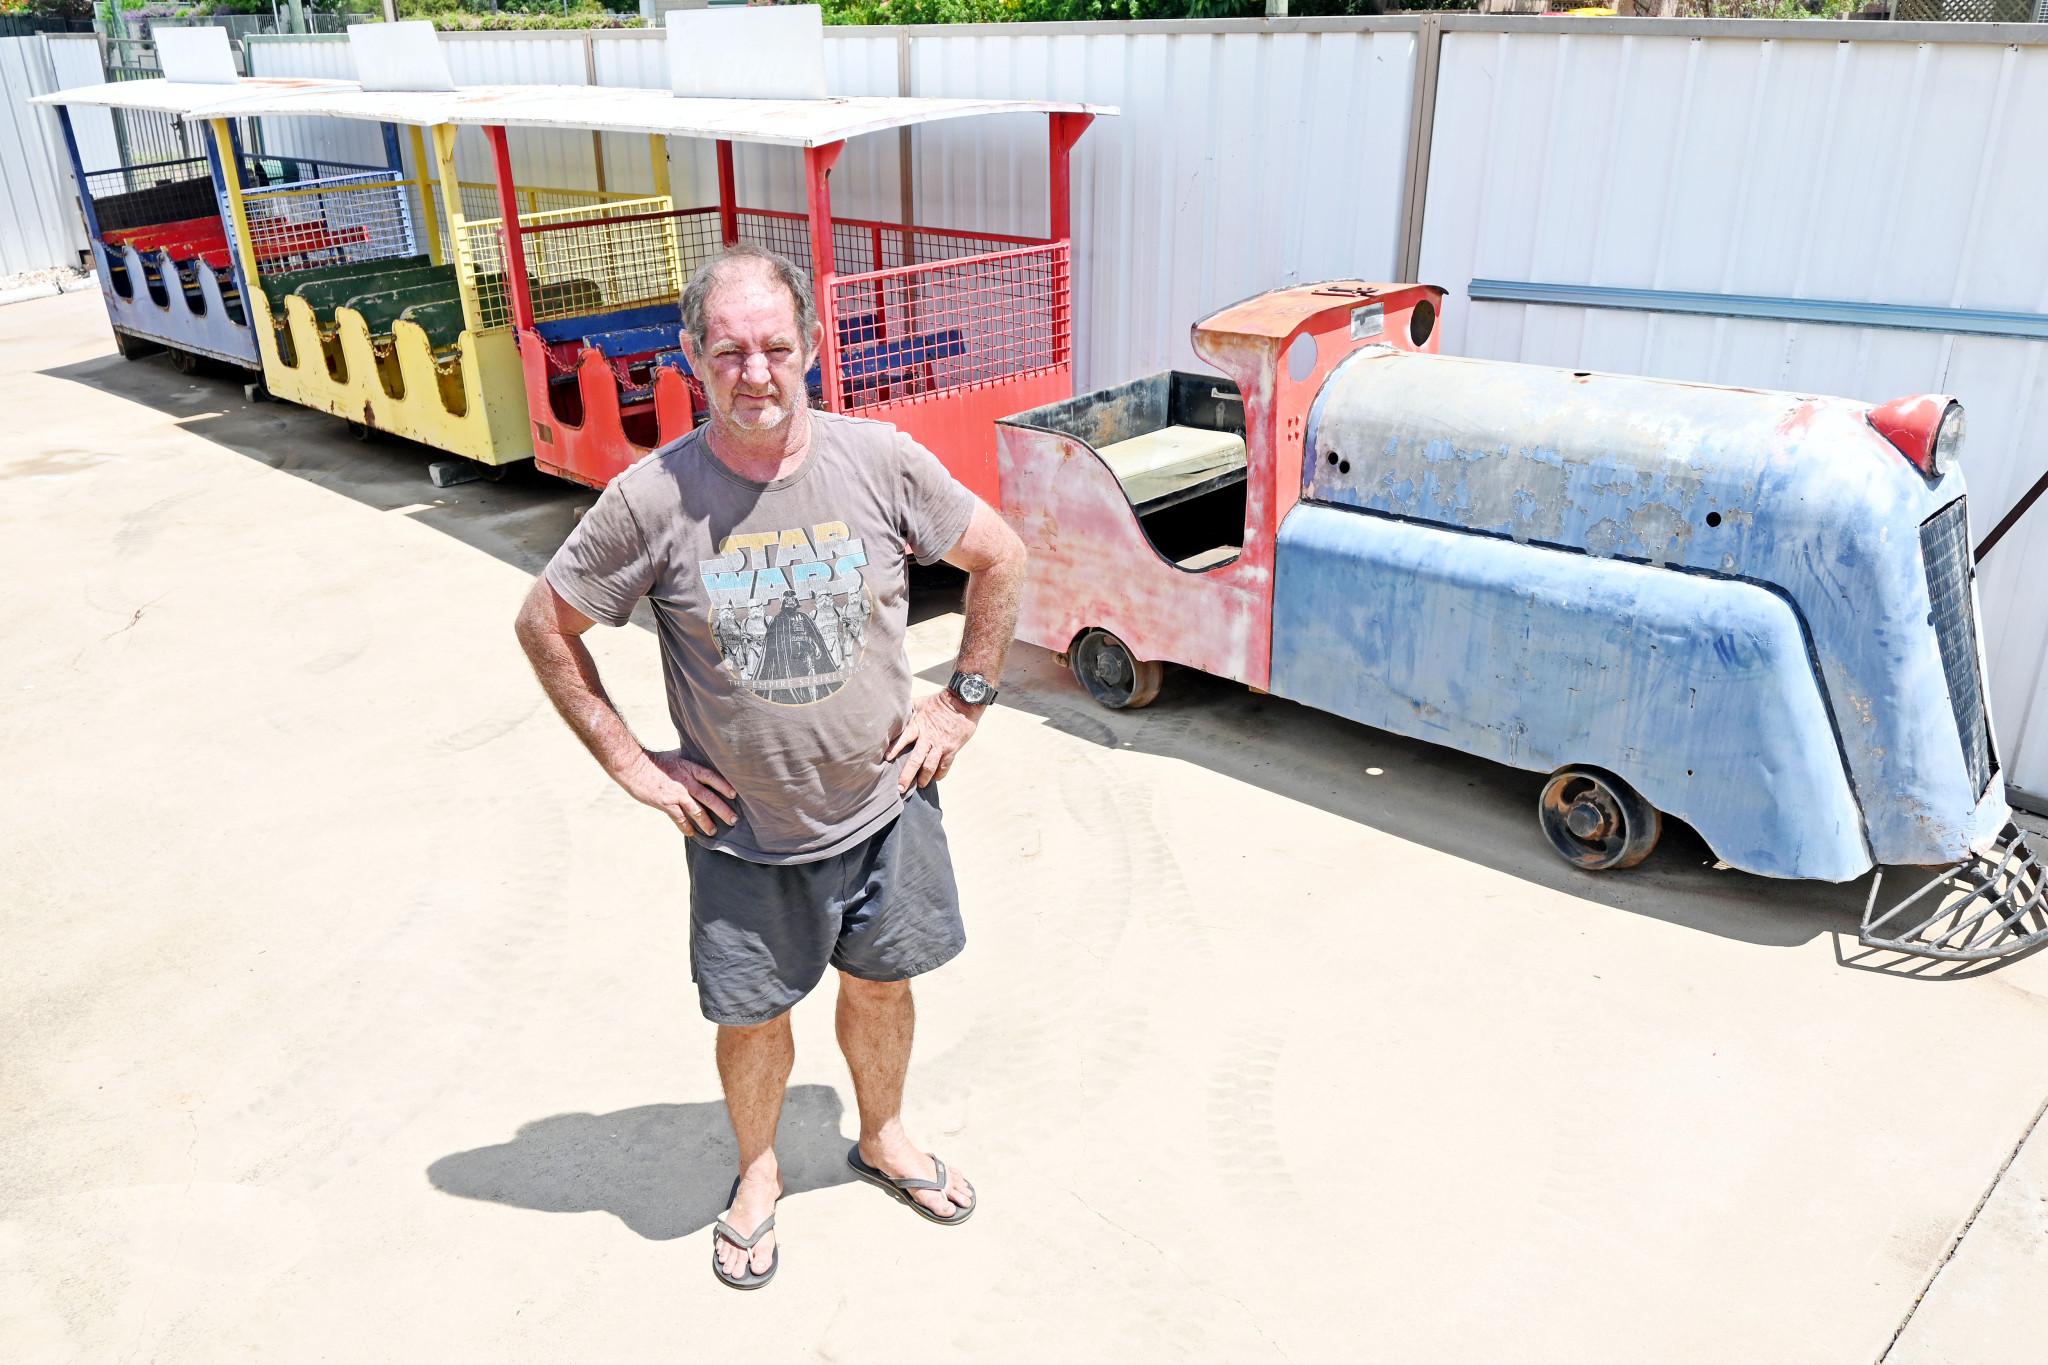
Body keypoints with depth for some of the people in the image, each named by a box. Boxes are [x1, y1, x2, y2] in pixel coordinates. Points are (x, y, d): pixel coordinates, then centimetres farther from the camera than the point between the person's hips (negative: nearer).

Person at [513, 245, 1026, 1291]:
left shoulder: (880, 462, -13)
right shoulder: (652, 499, -16)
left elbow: (999, 558, 2)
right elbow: (544, 625, -4)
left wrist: (963, 703, 0)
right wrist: (631, 766, -6)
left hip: (883, 806, 2)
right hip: (743, 831, -1)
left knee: (880, 983, 20)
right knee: (754, 1016, 14)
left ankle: (883, 1138, 49)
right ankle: (758, 1172, 44)